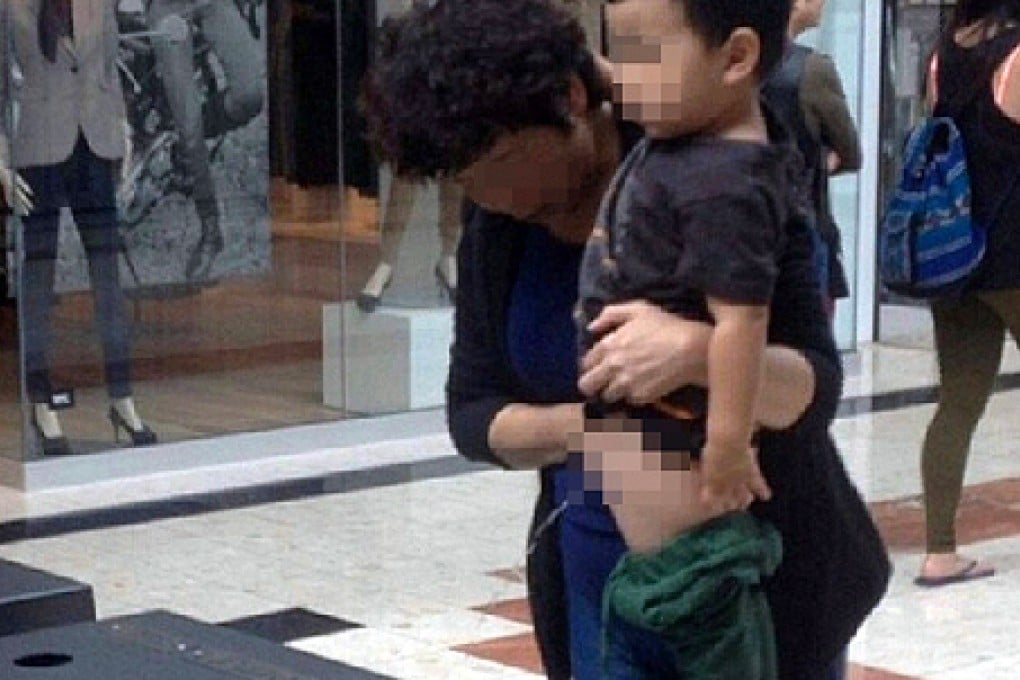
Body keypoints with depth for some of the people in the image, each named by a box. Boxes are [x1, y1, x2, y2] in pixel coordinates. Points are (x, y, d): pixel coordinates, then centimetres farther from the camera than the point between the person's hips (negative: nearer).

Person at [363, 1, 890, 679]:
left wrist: (697, 351, -40)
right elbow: (472, 411, -1)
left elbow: (814, 387, -19)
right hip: (599, 581, 4)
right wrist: (582, 425, -23)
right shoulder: (497, 227, -2)